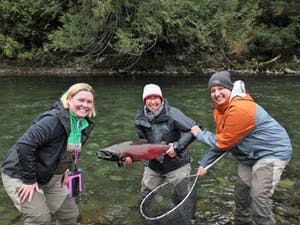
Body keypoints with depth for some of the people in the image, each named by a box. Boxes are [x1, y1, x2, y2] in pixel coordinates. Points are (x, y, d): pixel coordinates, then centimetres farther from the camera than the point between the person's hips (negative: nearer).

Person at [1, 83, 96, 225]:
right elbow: (25, 145, -33)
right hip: (20, 175, -8)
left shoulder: (85, 124, -1)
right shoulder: (54, 119, -28)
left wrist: (67, 169, 7)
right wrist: (29, 180, -27)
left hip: (50, 178, 8)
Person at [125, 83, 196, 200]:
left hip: (177, 164, -4)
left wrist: (178, 146, -29)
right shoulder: (140, 118, -4)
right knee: (145, 195, 18)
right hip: (153, 165, 5)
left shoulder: (172, 113, -19)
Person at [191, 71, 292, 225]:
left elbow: (224, 142, -23)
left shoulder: (240, 109, -31)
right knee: (241, 192, 20)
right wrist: (204, 163, 1)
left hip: (272, 152, -10)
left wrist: (200, 134, -11)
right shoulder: (220, 109, 1)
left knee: (258, 200, -16)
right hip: (251, 155, 10)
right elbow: (220, 140, 6)